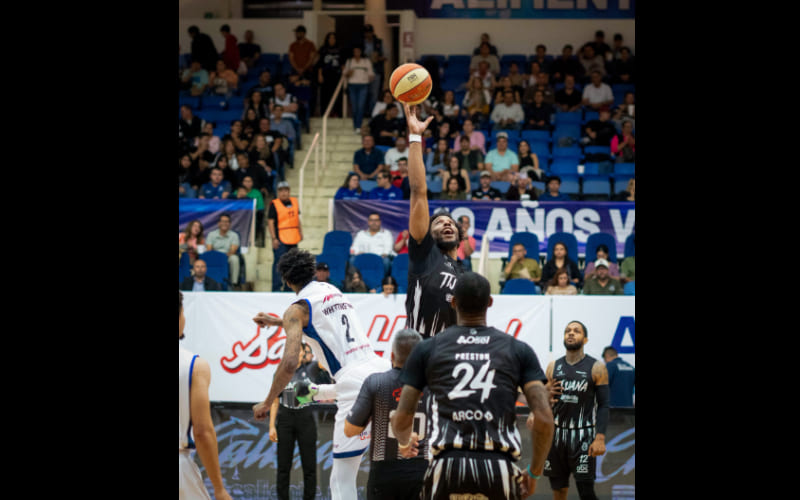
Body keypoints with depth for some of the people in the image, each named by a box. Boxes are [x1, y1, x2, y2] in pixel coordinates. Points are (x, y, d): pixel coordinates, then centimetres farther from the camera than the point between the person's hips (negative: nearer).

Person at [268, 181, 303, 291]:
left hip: (293, 239, 7)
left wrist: (300, 233, 17)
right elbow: (270, 221, -10)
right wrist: (274, 238, -16)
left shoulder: (295, 202, 10)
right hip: (280, 239, -7)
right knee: (279, 263, -9)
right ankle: (276, 288, -7)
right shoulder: (274, 204, -8)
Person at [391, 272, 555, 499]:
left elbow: (401, 420, 10)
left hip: (446, 466, 0)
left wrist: (405, 441, 34)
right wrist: (534, 472, 15)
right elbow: (544, 418, 1)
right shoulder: (518, 350, 10)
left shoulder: (427, 349, 10)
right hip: (500, 469, 0)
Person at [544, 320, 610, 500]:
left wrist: (600, 438, -16)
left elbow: (603, 406, -5)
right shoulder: (554, 367, 9)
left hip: (583, 436, -4)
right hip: (557, 434, 4)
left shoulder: (596, 368, -2)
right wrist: (548, 396, -8)